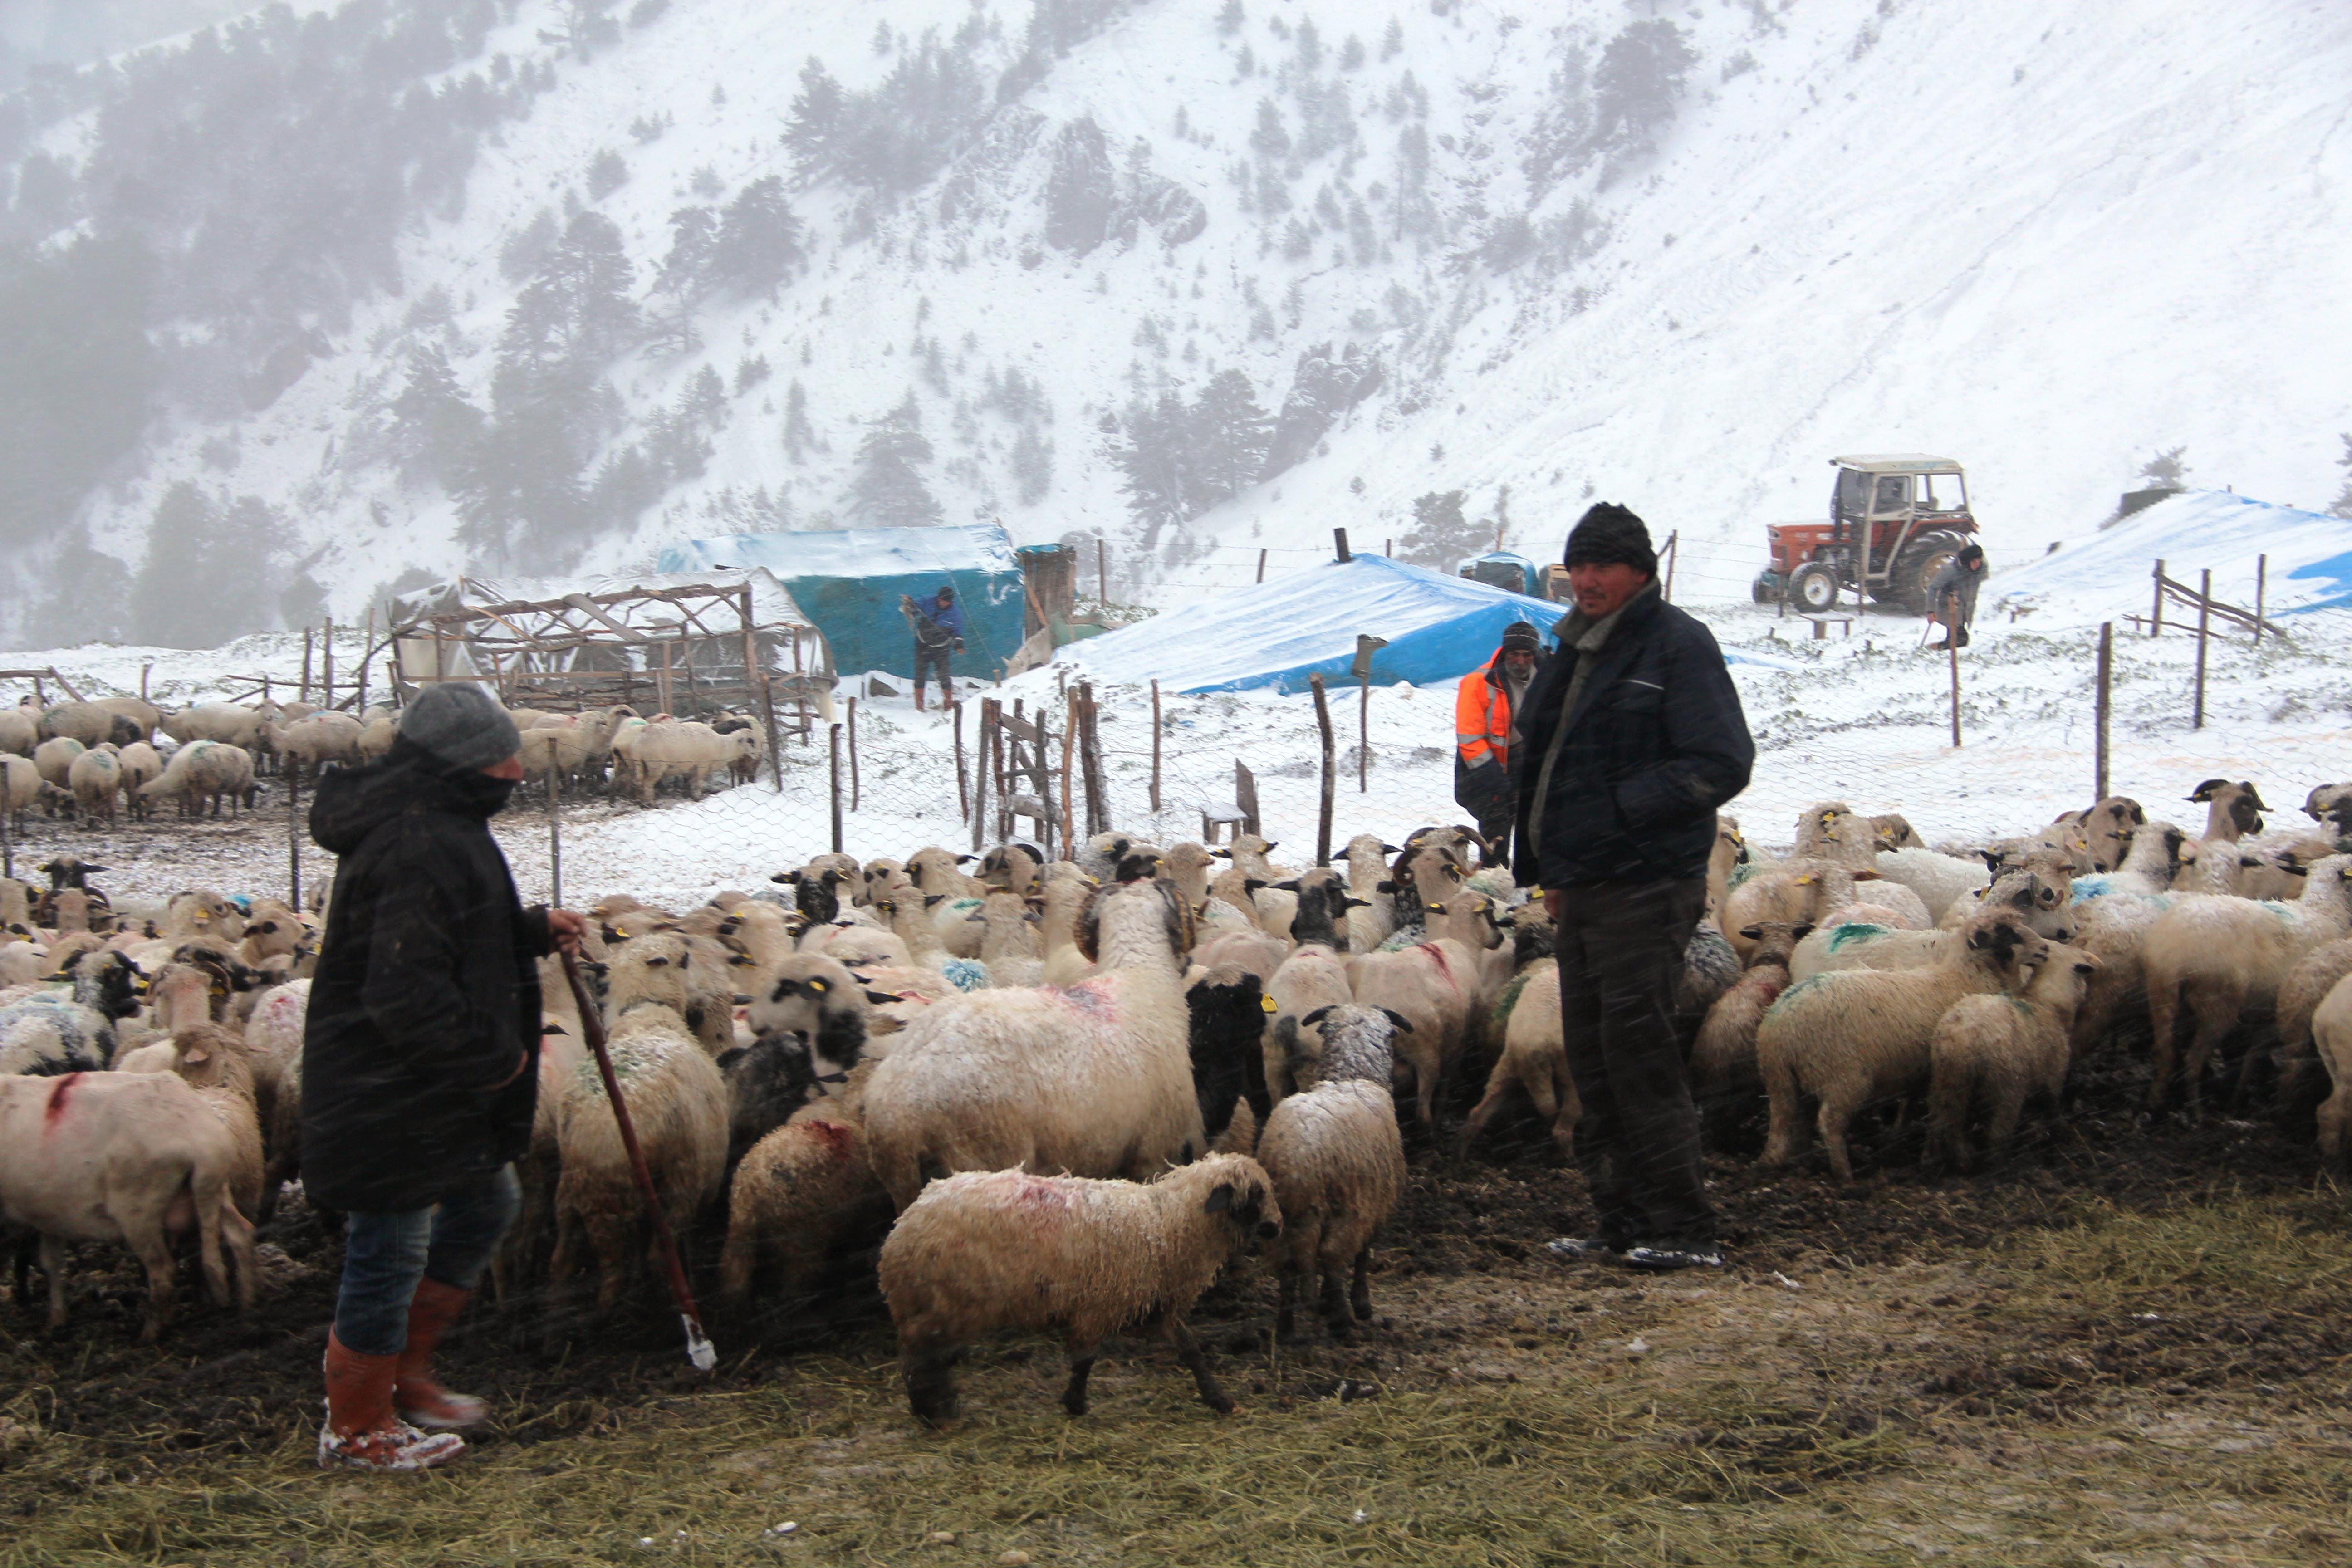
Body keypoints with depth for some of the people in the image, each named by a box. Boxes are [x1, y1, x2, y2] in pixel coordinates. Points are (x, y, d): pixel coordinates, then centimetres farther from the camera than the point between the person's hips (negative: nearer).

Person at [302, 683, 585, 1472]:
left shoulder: (441, 830, 9)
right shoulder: (422, 849, -25)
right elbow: (405, 996, -29)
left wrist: (536, 931, 10)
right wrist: (492, 1057, -18)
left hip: (431, 1084, 11)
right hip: (389, 1097, -11)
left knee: (486, 1203, 23)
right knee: (393, 1250, 2)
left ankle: (401, 1369, 35)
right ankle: (357, 1429, 18)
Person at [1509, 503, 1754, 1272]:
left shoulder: (1678, 646, -7)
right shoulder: (1572, 652, 18)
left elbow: (1721, 764, -15)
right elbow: (1536, 759, 28)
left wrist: (1620, 808, -17)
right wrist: (1547, 864, 19)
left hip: (1645, 885, -9)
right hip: (1582, 888, 9)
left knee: (1637, 1050, -13)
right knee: (1591, 1056, 10)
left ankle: (1685, 1228, -9)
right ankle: (1624, 1220, 17)